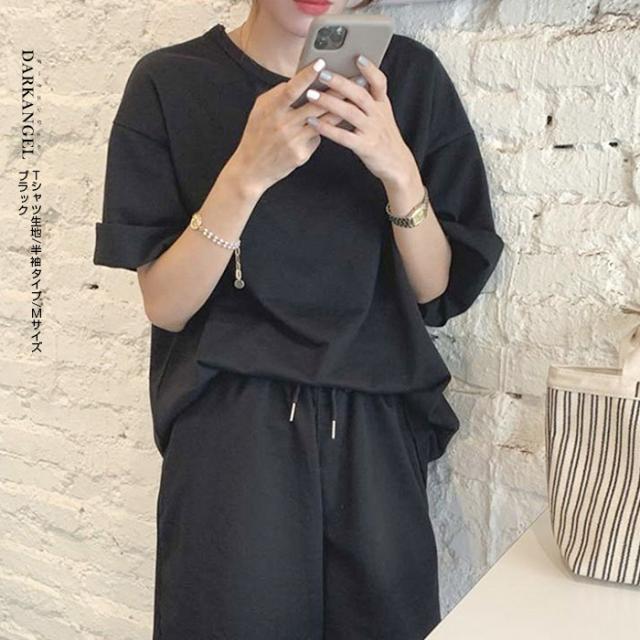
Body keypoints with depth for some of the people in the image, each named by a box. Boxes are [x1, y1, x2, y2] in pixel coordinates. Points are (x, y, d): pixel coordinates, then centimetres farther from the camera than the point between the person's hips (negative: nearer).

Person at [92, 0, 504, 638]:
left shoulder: (410, 75, 1)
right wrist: (247, 173, -20)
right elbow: (165, 306, -7)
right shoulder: (170, 82, -3)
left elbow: (437, 291, 1)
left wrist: (399, 171, -16)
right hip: (231, 434, -1)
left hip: (375, 433, 2)